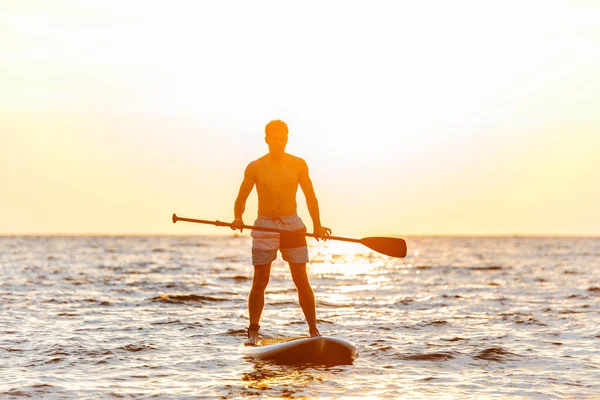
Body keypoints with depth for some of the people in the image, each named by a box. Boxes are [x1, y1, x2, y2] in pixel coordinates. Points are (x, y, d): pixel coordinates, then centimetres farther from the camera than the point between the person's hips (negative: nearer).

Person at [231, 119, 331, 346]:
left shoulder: (298, 165, 3)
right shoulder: (255, 168, 0)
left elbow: (310, 196, 9)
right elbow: (241, 198, 4)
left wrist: (317, 225, 1)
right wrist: (238, 218, -15)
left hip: (292, 225, 1)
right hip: (264, 227, -1)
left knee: (301, 280, -2)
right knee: (260, 282, 0)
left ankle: (314, 330, 4)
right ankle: (253, 333, 5)